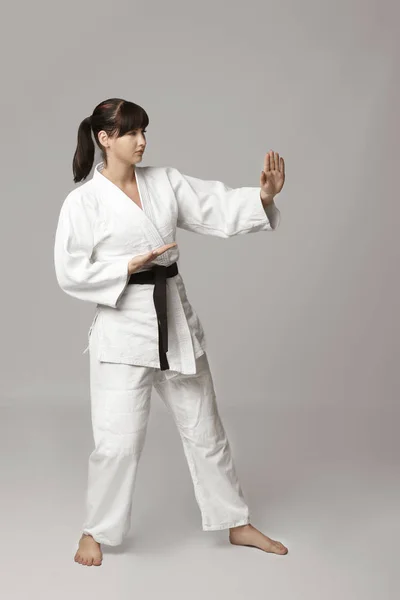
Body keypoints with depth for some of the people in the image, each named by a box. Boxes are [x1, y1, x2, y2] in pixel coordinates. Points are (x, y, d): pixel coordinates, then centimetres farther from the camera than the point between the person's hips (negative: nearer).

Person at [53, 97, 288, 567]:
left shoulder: (165, 181, 4)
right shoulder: (84, 201, -8)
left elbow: (217, 208, -4)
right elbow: (70, 272, -9)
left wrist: (264, 196, -21)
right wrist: (129, 267, -18)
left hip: (175, 319, 5)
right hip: (124, 326, -5)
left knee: (204, 427, 14)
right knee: (118, 440, -3)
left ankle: (237, 523, 29)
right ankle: (95, 531, 23)